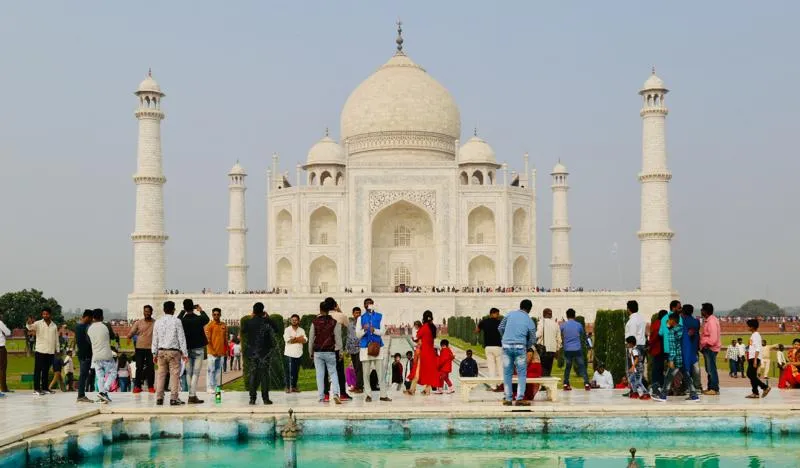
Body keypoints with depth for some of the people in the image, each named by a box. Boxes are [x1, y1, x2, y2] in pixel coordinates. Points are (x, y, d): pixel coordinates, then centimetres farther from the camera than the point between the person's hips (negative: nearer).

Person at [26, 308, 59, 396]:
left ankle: (44, 388, 16)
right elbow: (30, 327, -23)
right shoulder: (38, 324, -2)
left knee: (46, 371, 10)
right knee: (38, 370, -4)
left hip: (50, 352, 4)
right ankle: (36, 389, -5)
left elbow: (56, 338, 16)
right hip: (40, 351, -4)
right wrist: (29, 323, -46)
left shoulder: (54, 326, 11)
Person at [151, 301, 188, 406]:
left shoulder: (158, 322, 7)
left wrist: (155, 353, 16)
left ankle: (159, 398, 9)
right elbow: (181, 338, -5)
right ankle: (173, 398, -3)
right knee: (174, 375, -1)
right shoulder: (176, 321, -5)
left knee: (161, 374, 9)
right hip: (174, 351, -4)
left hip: (161, 351, 4)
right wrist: (184, 353, -2)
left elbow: (155, 339, 10)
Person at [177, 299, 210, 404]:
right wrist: (201, 310, 27)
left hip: (187, 349, 3)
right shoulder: (199, 319, -13)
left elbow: (177, 319, 18)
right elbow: (207, 319, 12)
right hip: (198, 349, -3)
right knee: (196, 373, -3)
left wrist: (183, 310, 30)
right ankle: (192, 396, -9)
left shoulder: (182, 320, -8)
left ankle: (192, 395, 16)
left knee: (189, 373, 12)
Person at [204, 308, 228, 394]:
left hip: (221, 352, 5)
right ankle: (210, 388, -1)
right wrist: (213, 351, -14)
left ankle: (217, 387, 13)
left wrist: (226, 350, 10)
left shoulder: (224, 325, 10)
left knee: (218, 370, 9)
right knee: (211, 370, -4)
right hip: (212, 352, -5)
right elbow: (208, 339, -10)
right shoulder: (209, 325, -6)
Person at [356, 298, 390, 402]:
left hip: (378, 346, 0)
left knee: (381, 372, -3)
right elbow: (358, 335, 6)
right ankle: (368, 395, 5)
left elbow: (382, 332, 3)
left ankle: (383, 395, 1)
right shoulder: (361, 318, 10)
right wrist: (364, 330, -14)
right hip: (365, 347, 0)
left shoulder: (380, 316, 10)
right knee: (366, 373, -1)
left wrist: (374, 330, -17)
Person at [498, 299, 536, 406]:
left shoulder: (510, 314, 4)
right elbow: (532, 339, 8)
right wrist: (527, 347, 26)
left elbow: (500, 328, 9)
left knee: (507, 373, 8)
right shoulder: (530, 321, 2)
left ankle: (508, 399, 9)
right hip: (520, 347, -2)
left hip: (506, 346, 2)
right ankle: (520, 398, -1)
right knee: (522, 374, 7)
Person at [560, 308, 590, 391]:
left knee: (567, 367, 11)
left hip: (567, 349, 1)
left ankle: (565, 384, 5)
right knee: (581, 366, 3)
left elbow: (561, 337, 10)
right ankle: (586, 384, -3)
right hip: (577, 349, -1)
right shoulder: (579, 325, -1)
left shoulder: (563, 325, -2)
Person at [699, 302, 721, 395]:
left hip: (710, 348, -10)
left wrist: (706, 344, -14)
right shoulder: (707, 320, 14)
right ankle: (710, 388, 21)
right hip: (707, 348, 10)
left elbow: (713, 338, -23)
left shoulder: (712, 321, -18)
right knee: (709, 370, 15)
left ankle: (714, 389, -6)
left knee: (711, 369, -8)